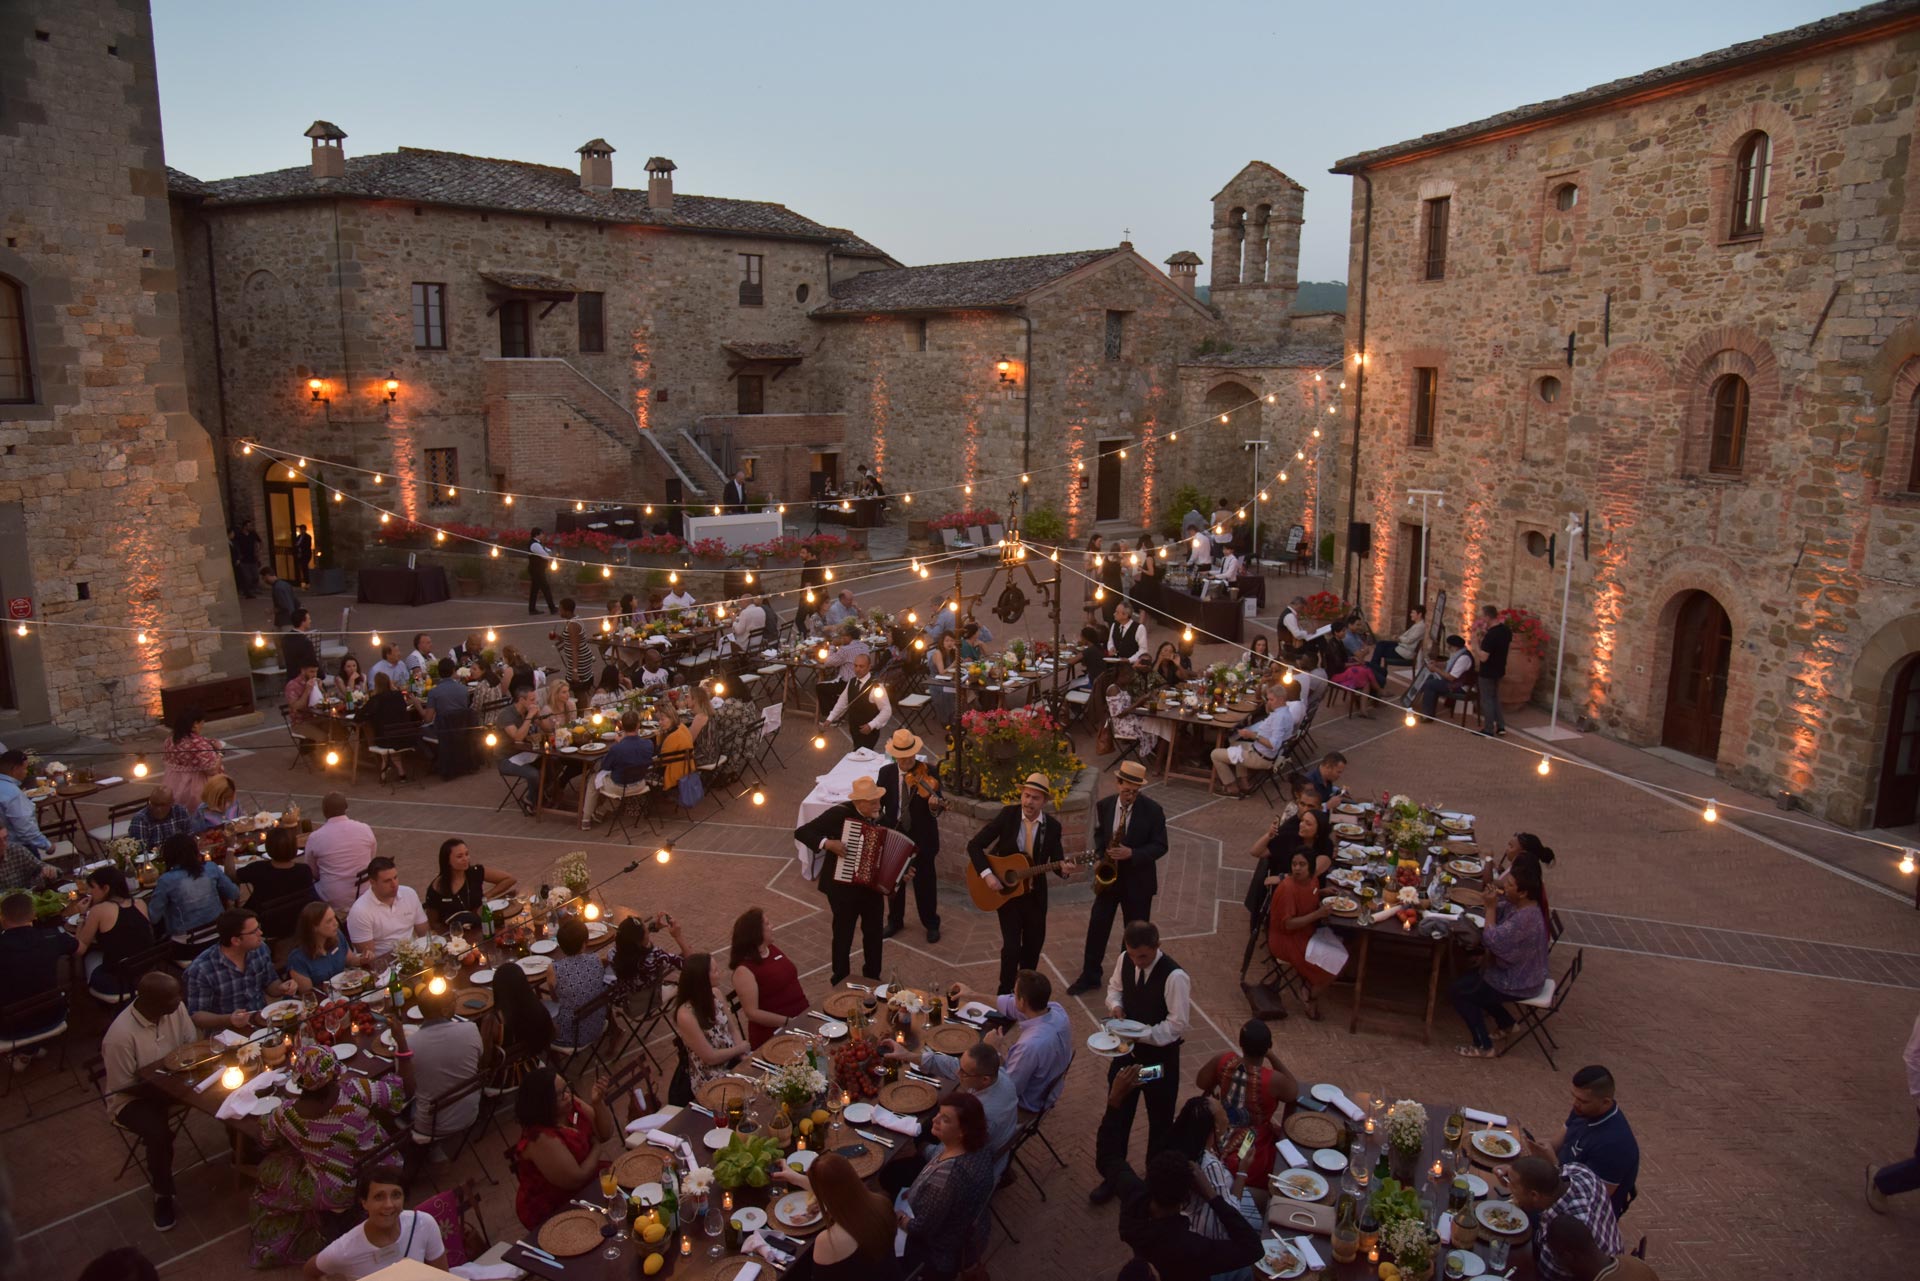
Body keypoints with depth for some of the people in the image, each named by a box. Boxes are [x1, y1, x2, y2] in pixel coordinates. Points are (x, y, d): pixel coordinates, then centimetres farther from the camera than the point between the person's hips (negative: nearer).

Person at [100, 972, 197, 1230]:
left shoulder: (175, 1007, -16)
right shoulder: (121, 1035, -31)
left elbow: (192, 1043, -1)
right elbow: (123, 1088, -20)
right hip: (132, 1098, -5)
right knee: (158, 1134, -32)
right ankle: (162, 1194, -5)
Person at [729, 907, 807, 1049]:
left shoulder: (771, 949, 8)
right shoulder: (745, 970, -16)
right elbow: (752, 1013, -18)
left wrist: (806, 995, 6)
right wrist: (788, 1022, -20)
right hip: (774, 1035, -7)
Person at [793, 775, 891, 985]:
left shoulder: (879, 818, -2)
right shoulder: (839, 813, -19)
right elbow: (801, 832, -18)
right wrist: (827, 843, -30)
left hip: (872, 885, 5)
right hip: (843, 885, -5)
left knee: (875, 932, 15)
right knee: (843, 934, 11)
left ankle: (872, 977, 36)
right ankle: (841, 980, 31)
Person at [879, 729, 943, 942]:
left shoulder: (928, 774, -13)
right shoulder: (885, 773, -5)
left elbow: (937, 808, -16)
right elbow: (878, 802, 2)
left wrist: (935, 805, -39)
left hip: (921, 837, -3)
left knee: (925, 882, 11)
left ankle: (931, 924, 31)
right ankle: (894, 921, 39)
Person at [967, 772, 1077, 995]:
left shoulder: (1052, 826, -8)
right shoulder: (1007, 815, -14)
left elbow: (1055, 861, 0)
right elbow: (974, 845, -14)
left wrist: (1063, 868, -24)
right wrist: (987, 874, -24)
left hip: (1035, 893, 3)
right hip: (1005, 890, -3)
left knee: (1034, 943, 15)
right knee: (1012, 945, -8)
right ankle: (1005, 993, 12)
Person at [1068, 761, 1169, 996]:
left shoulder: (1153, 810, -15)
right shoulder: (1104, 805, -5)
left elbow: (1160, 846, -12)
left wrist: (1132, 854, -26)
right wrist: (1102, 856, -6)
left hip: (1137, 879, -3)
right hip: (1108, 875, 3)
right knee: (1097, 926, 6)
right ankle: (1090, 975, 20)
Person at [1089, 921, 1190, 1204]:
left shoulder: (1174, 977, -29)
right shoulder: (1125, 960, -10)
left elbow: (1177, 1025, -25)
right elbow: (1115, 986, 9)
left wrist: (1142, 1034, -34)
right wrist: (1115, 1004, -12)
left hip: (1160, 1056, -5)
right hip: (1127, 1049, 5)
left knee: (1159, 1120, 16)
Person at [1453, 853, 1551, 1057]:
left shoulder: (1526, 918, -34)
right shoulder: (1515, 904, -4)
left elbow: (1492, 940, -31)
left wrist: (1491, 907, -24)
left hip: (1517, 985, -10)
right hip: (1518, 973, 10)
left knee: (1458, 991, -4)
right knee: (1469, 980, 22)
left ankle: (1483, 1047, 4)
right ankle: (1506, 1023, 31)